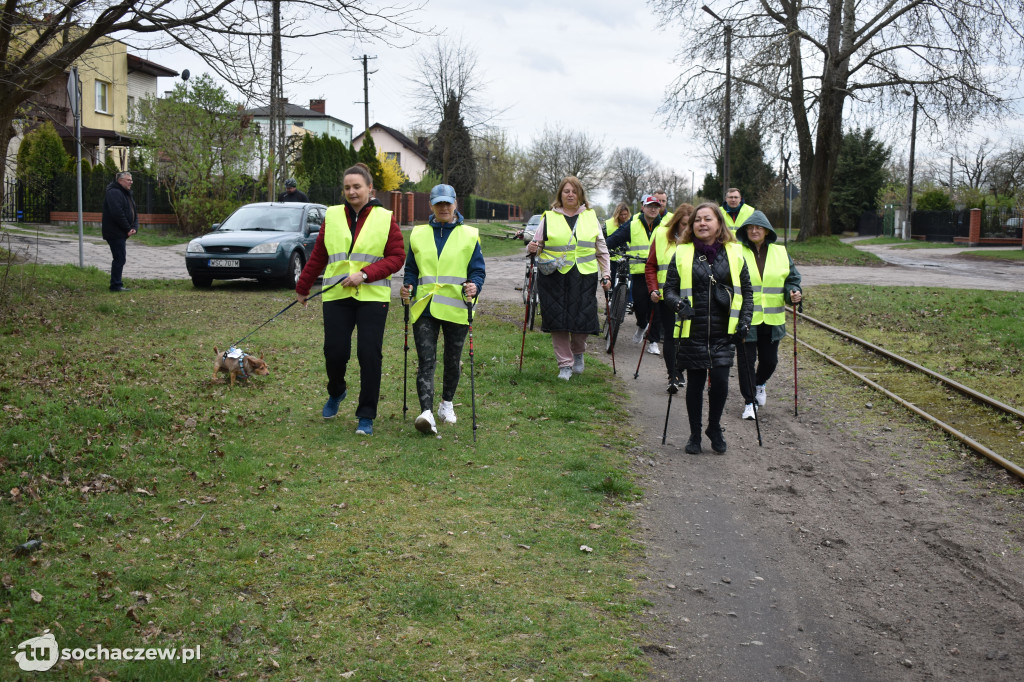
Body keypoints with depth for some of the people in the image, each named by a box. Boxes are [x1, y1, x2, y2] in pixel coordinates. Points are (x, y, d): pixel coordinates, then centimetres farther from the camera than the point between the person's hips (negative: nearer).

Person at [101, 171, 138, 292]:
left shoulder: (128, 194, 19)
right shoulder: (113, 193, -14)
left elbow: (134, 212, 18)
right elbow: (117, 213, -24)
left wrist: (134, 227, 1)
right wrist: (128, 229, -18)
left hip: (121, 234, 10)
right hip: (115, 233, -10)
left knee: (120, 259, 13)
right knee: (119, 258, -10)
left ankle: (116, 284, 19)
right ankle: (116, 285, -6)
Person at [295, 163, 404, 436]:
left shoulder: (385, 219, 2)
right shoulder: (332, 216, 9)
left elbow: (397, 257, -3)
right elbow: (317, 256, 16)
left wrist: (364, 274, -13)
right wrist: (303, 287, 21)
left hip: (372, 297, -2)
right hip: (336, 296, 2)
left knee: (370, 355, -6)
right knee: (334, 352, -1)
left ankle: (366, 416, 7)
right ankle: (336, 393, 33)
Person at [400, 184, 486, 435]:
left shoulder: (469, 235, 4)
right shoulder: (418, 235, 11)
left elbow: (478, 270, 3)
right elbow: (411, 269, 15)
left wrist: (474, 286, -18)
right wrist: (407, 288, -5)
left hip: (456, 308, 0)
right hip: (424, 308, 1)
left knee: (452, 360, 12)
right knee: (425, 360, -11)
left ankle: (447, 404, 32)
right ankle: (427, 412, -18)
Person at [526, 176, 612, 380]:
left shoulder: (591, 217, 12)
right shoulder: (549, 217, 7)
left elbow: (602, 250, 15)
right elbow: (537, 244, 11)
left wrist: (605, 275, 9)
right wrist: (532, 248, -12)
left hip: (584, 277, 1)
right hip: (554, 277, -1)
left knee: (583, 318, -2)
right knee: (559, 321, -2)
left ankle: (578, 353, 28)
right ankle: (565, 364, 11)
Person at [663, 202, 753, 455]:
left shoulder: (734, 253, 6)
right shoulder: (682, 254, 2)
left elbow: (746, 290, 13)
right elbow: (669, 289, 4)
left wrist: (745, 319, 1)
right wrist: (679, 304, -16)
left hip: (724, 332, 1)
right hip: (692, 331, -1)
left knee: (720, 381, -5)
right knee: (695, 383, 5)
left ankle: (714, 427, 20)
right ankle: (695, 433, 23)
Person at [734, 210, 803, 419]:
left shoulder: (780, 253, 7)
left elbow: (792, 279, 13)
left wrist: (793, 292, -6)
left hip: (771, 321, 3)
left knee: (770, 360, 12)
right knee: (747, 360, 0)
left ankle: (760, 384, 44)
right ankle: (749, 401, 14)